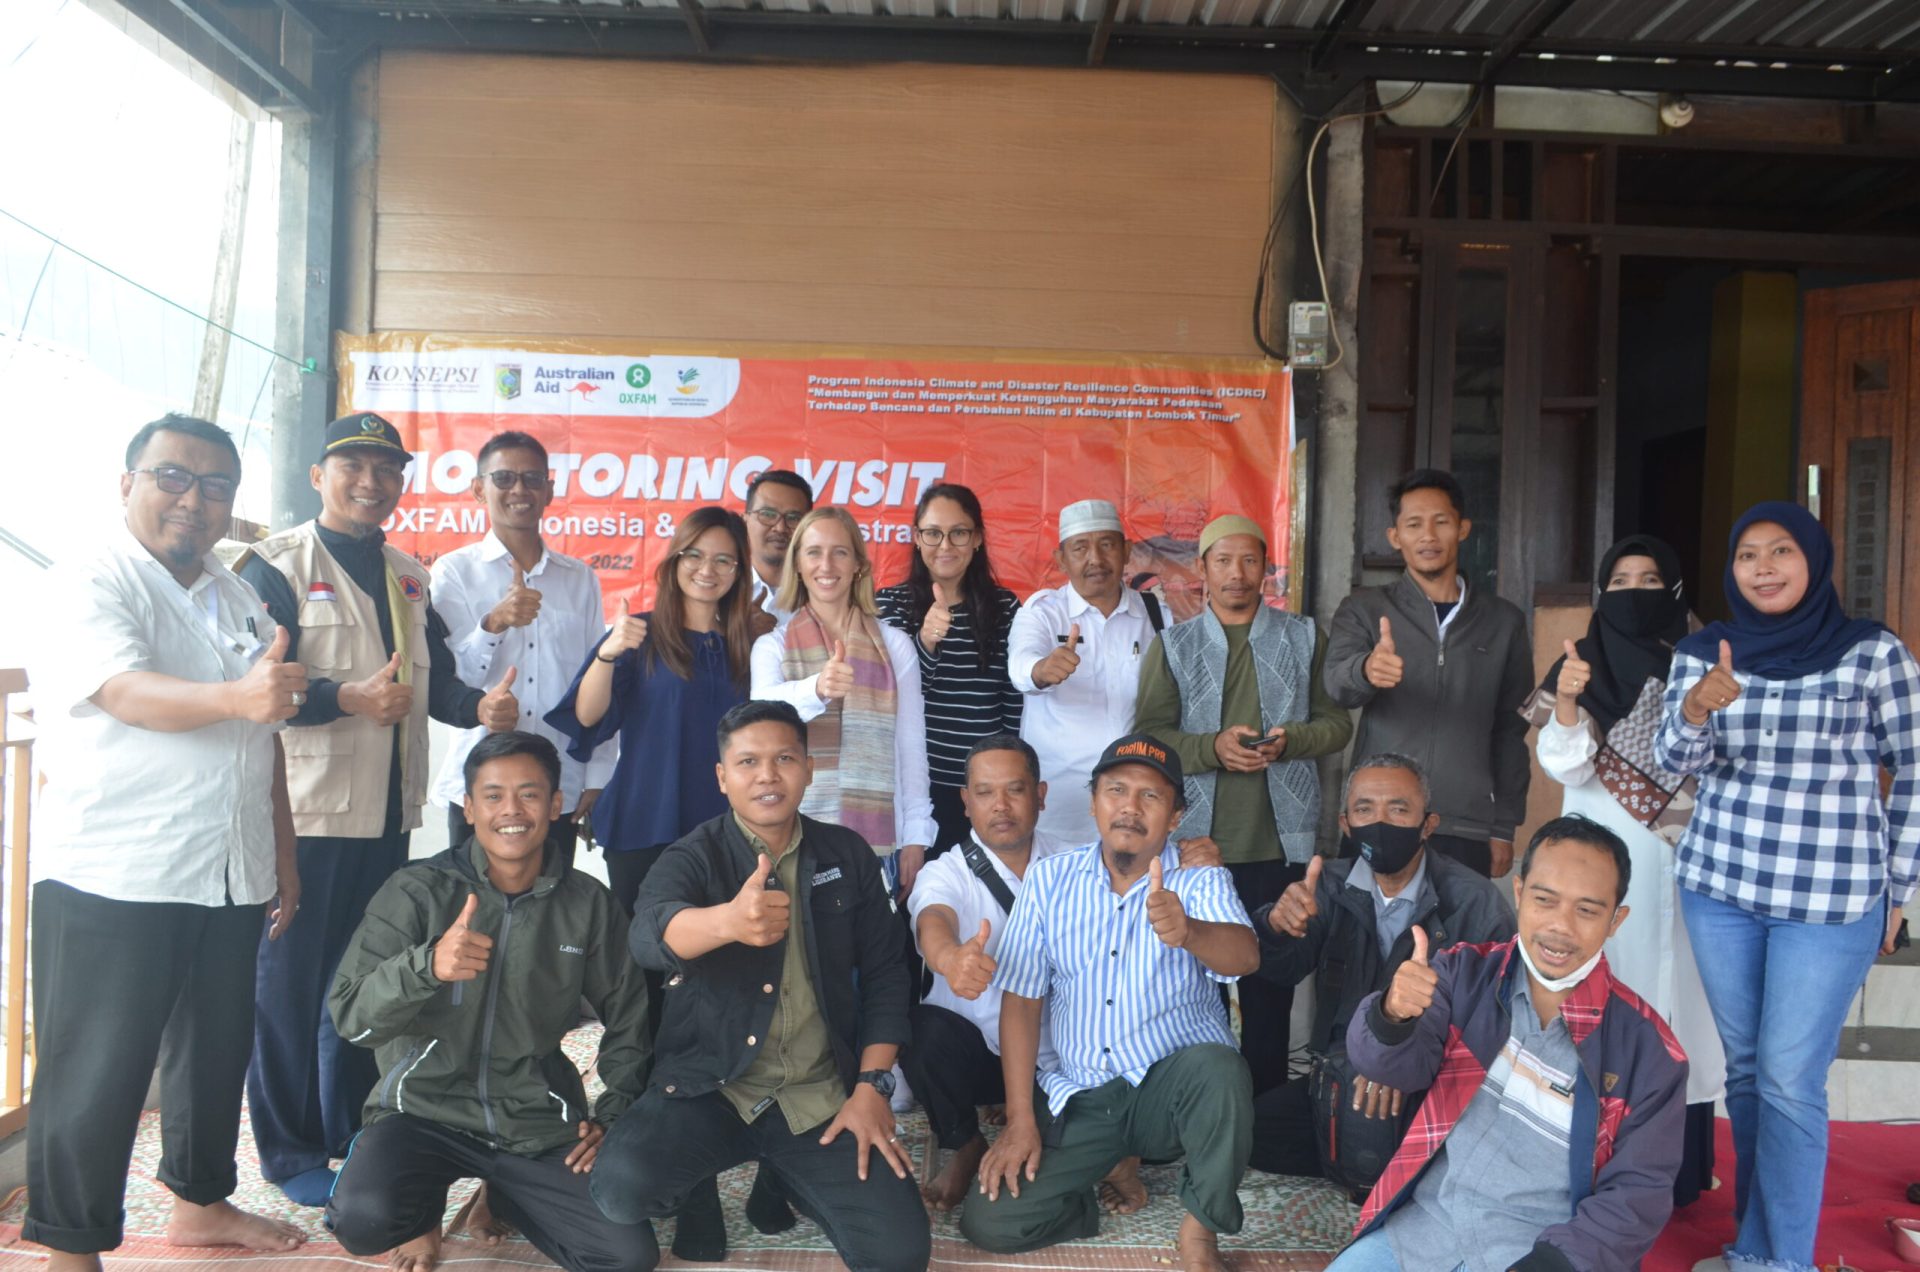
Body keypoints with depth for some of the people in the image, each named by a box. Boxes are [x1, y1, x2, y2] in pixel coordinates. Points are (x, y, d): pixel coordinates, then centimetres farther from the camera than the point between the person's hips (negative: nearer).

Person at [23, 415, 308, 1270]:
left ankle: (200, 1202, 33)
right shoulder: (89, 585, -7)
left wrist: (284, 855, 15)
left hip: (231, 878, 6)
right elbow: (124, 691, -25)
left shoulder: (241, 601, 13)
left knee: (217, 1048, 16)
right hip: (111, 877, -6)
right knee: (95, 1069, 2)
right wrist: (236, 697, -44)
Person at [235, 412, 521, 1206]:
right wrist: (351, 699, -25)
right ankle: (290, 1151, 18)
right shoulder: (277, 565, -7)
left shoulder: (410, 578, 14)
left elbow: (435, 680, 12)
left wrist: (479, 705, -8)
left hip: (388, 812, 7)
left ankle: (352, 1131, 30)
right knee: (290, 980, 4)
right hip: (305, 811, -6)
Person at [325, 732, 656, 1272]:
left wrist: (614, 1114, 4)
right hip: (425, 1109, -2)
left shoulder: (589, 904, -1)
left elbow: (628, 1019, 12)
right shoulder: (416, 891, -8)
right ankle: (424, 1206, 8)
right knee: (363, 1218, -31)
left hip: (540, 1125, 2)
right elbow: (350, 1017, -15)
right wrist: (427, 964, -33)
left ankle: (504, 1197, 19)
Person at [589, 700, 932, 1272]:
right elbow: (649, 934, -30)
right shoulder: (691, 858, -7)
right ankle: (704, 1181, 7)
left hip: (822, 1097, 2)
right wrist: (727, 920, -52)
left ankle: (784, 1177, 16)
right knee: (624, 1188, -30)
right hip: (708, 1088, -2)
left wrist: (872, 1086, -4)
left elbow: (884, 972, 8)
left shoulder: (848, 854, 3)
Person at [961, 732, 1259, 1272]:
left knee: (1217, 1068, -35)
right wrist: (1020, 1119, -5)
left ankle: (1200, 1227, -9)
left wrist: (1188, 932, -52)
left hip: (1173, 1086, -2)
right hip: (1079, 1096, 2)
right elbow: (1021, 1000, 0)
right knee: (988, 1222, -12)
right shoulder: (1049, 878, -2)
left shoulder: (1202, 880, -8)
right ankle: (1111, 1164, 15)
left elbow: (1244, 955, -29)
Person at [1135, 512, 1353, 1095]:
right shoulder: (1173, 645, 8)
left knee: (1272, 978, 5)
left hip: (1281, 839, 0)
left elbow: (1337, 723, 7)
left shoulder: (1306, 638, 10)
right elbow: (1149, 735, 0)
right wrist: (1213, 747, -16)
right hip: (1197, 838, 0)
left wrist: (1289, 740, -12)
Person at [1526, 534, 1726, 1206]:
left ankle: (1679, 1163, 14)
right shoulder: (1586, 663, 2)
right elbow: (1566, 768, -8)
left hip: (1676, 860, 1)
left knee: (1674, 987, 3)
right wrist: (1565, 699, -25)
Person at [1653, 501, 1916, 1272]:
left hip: (1832, 897, -3)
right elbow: (1675, 761, -2)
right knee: (1745, 1066, 13)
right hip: (1719, 886, 3)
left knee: (1789, 1079, -3)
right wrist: (1695, 709, -24)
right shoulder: (1702, 652, 3)